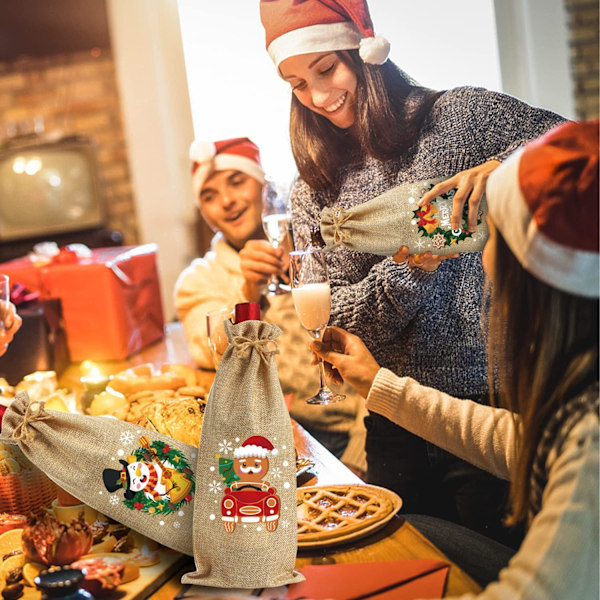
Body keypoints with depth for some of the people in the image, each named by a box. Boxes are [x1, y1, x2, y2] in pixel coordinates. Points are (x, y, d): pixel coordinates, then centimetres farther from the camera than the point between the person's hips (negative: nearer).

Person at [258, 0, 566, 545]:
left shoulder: (460, 114, -3)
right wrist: (405, 270, -17)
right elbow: (333, 314, 1)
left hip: (493, 396, -3)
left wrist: (499, 169, -26)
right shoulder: (315, 191, 7)